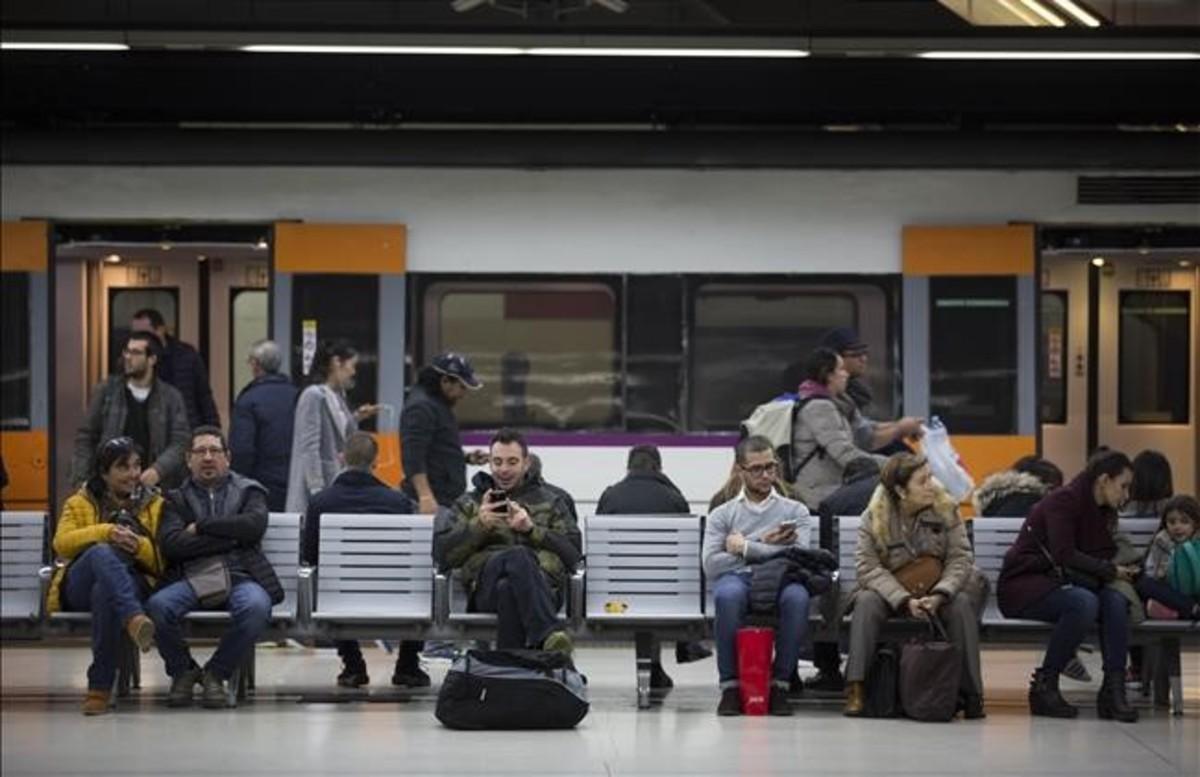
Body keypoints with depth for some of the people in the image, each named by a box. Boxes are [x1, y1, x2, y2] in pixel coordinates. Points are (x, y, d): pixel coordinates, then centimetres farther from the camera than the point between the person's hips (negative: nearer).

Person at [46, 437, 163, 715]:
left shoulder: (154, 504, 18)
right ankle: (133, 619, -61)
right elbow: (62, 543, -1)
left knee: (105, 591, -40)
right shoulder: (81, 502, 18)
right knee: (102, 553, -37)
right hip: (79, 586, 0)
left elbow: (164, 559, 9)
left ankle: (100, 686, -39)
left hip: (132, 584, 0)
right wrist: (106, 533, -16)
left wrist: (139, 545, -13)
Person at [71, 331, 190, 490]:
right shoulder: (106, 391, 8)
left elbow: (179, 442, -1)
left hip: (151, 488, 0)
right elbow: (85, 438, 9)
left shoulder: (171, 398, 6)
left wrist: (158, 470, -18)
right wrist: (81, 480, -2)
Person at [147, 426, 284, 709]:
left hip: (240, 576, 0)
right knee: (157, 606, -33)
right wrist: (230, 538, -3)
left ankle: (216, 673, -10)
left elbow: (254, 525, -2)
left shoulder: (248, 491, 21)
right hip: (192, 577, 0)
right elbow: (170, 544, 0)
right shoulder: (176, 499, 20)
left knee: (256, 607, -36)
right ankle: (182, 671, -3)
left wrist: (201, 527, -1)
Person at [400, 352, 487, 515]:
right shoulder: (421, 408, -13)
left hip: (448, 500, 10)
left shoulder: (439, 404, 20)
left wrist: (467, 459, 16)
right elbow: (413, 458, -21)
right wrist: (425, 496, -29)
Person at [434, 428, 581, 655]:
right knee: (517, 555, -39)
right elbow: (442, 553, 14)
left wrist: (532, 529, -2)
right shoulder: (469, 503, 29)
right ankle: (548, 634, -56)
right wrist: (478, 525, -1)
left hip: (543, 584, 0)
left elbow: (573, 553, 13)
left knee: (509, 589, -40)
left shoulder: (550, 502, 28)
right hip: (486, 583, 0)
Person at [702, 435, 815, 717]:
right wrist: (764, 546, 0)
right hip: (737, 579, 0)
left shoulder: (795, 511, 19)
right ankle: (730, 685, -27)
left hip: (780, 580, 0)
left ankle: (780, 683, -24)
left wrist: (746, 547, 0)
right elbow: (711, 564, 1)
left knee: (797, 596, -38)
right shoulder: (722, 515, 19)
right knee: (728, 594, -39)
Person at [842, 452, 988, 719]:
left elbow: (961, 558, -9)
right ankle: (856, 689, -36)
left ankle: (969, 694, -27)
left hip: (935, 593, 1)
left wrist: (939, 595, -27)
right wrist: (905, 600, -30)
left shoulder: (946, 510, -3)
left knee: (961, 604, -30)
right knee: (866, 603, -31)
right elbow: (867, 567, -16)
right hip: (889, 592, -1)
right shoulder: (874, 517, -8)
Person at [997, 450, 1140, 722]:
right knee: (1083, 602, -35)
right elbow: (1064, 556, -23)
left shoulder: (1103, 513, 13)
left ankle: (1113, 690, -24)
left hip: (1057, 585, 7)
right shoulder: (1063, 501, -13)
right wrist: (1111, 571, -18)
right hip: (1023, 585, -7)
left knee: (1115, 601, -22)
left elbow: (1103, 557, 8)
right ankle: (1044, 685, -23)